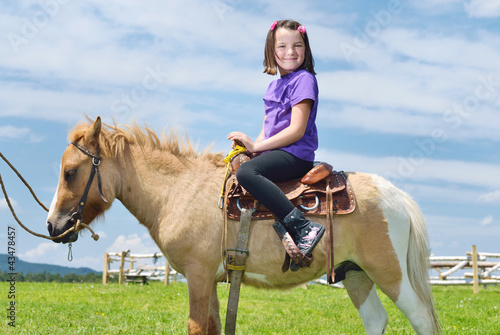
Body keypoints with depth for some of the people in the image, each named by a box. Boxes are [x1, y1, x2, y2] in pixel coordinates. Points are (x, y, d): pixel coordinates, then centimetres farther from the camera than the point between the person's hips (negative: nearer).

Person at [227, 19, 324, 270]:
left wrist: (257, 146, -16)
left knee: (246, 172, -31)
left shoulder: (304, 79, -8)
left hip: (296, 154, -10)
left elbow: (296, 130, -17)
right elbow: (267, 129, 23)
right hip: (276, 153, 10)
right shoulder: (275, 85, 20)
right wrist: (250, 146, 1)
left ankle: (303, 228, -39)